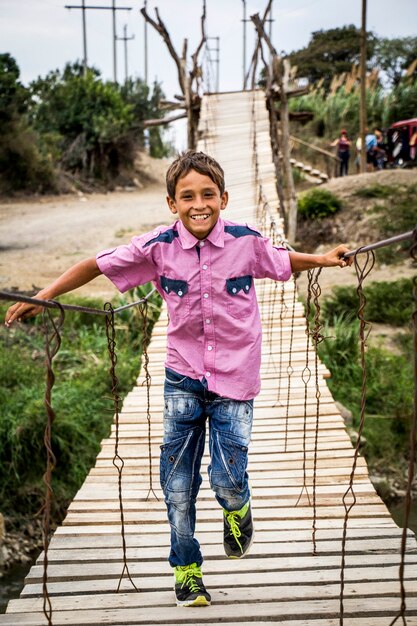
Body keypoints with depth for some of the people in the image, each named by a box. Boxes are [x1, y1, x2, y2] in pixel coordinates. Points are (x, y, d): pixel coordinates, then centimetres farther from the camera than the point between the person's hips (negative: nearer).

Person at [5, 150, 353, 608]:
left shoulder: (246, 241, -10)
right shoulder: (159, 247, -11)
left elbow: (282, 262, 12)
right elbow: (98, 265, -3)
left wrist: (322, 259, 1)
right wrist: (43, 297, -6)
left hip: (234, 379, -1)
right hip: (183, 380, 1)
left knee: (227, 481, -8)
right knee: (177, 485, 8)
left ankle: (237, 509, 31)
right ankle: (186, 567, 32)